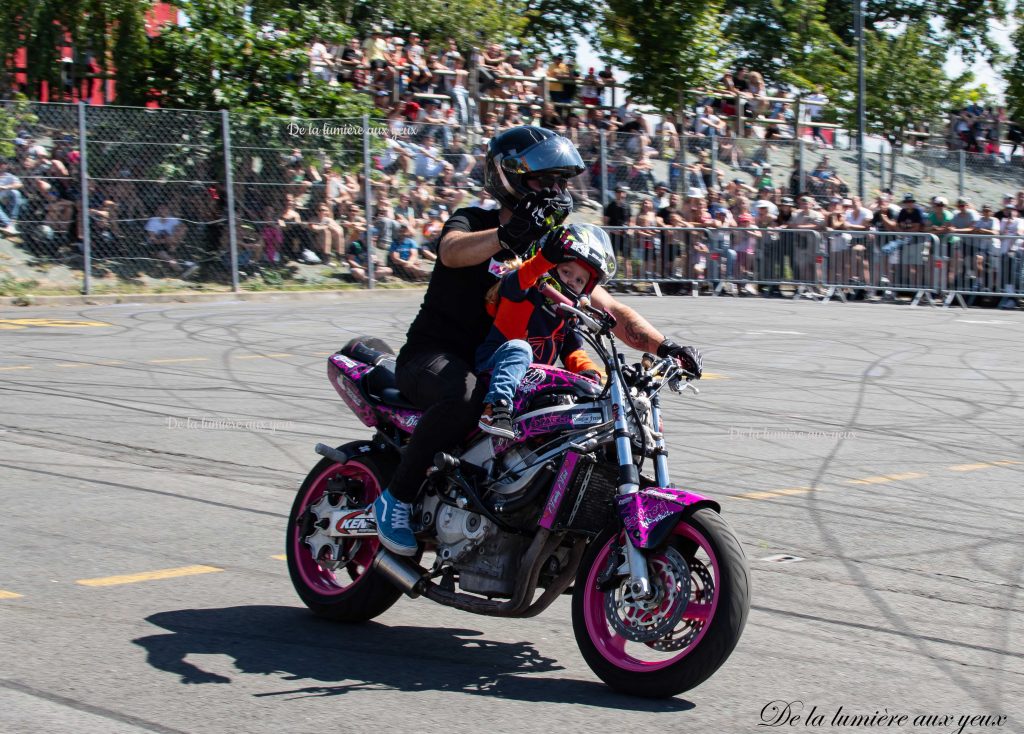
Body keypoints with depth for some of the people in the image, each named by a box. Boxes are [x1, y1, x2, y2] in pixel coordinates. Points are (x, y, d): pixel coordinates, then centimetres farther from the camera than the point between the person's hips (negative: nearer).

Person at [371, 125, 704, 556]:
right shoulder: (472, 223, -6)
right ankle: (396, 496, -22)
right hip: (434, 356, -6)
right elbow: (452, 251, -32)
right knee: (464, 395, -39)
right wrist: (508, 235, -53)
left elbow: (609, 310, 4)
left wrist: (663, 346, -14)